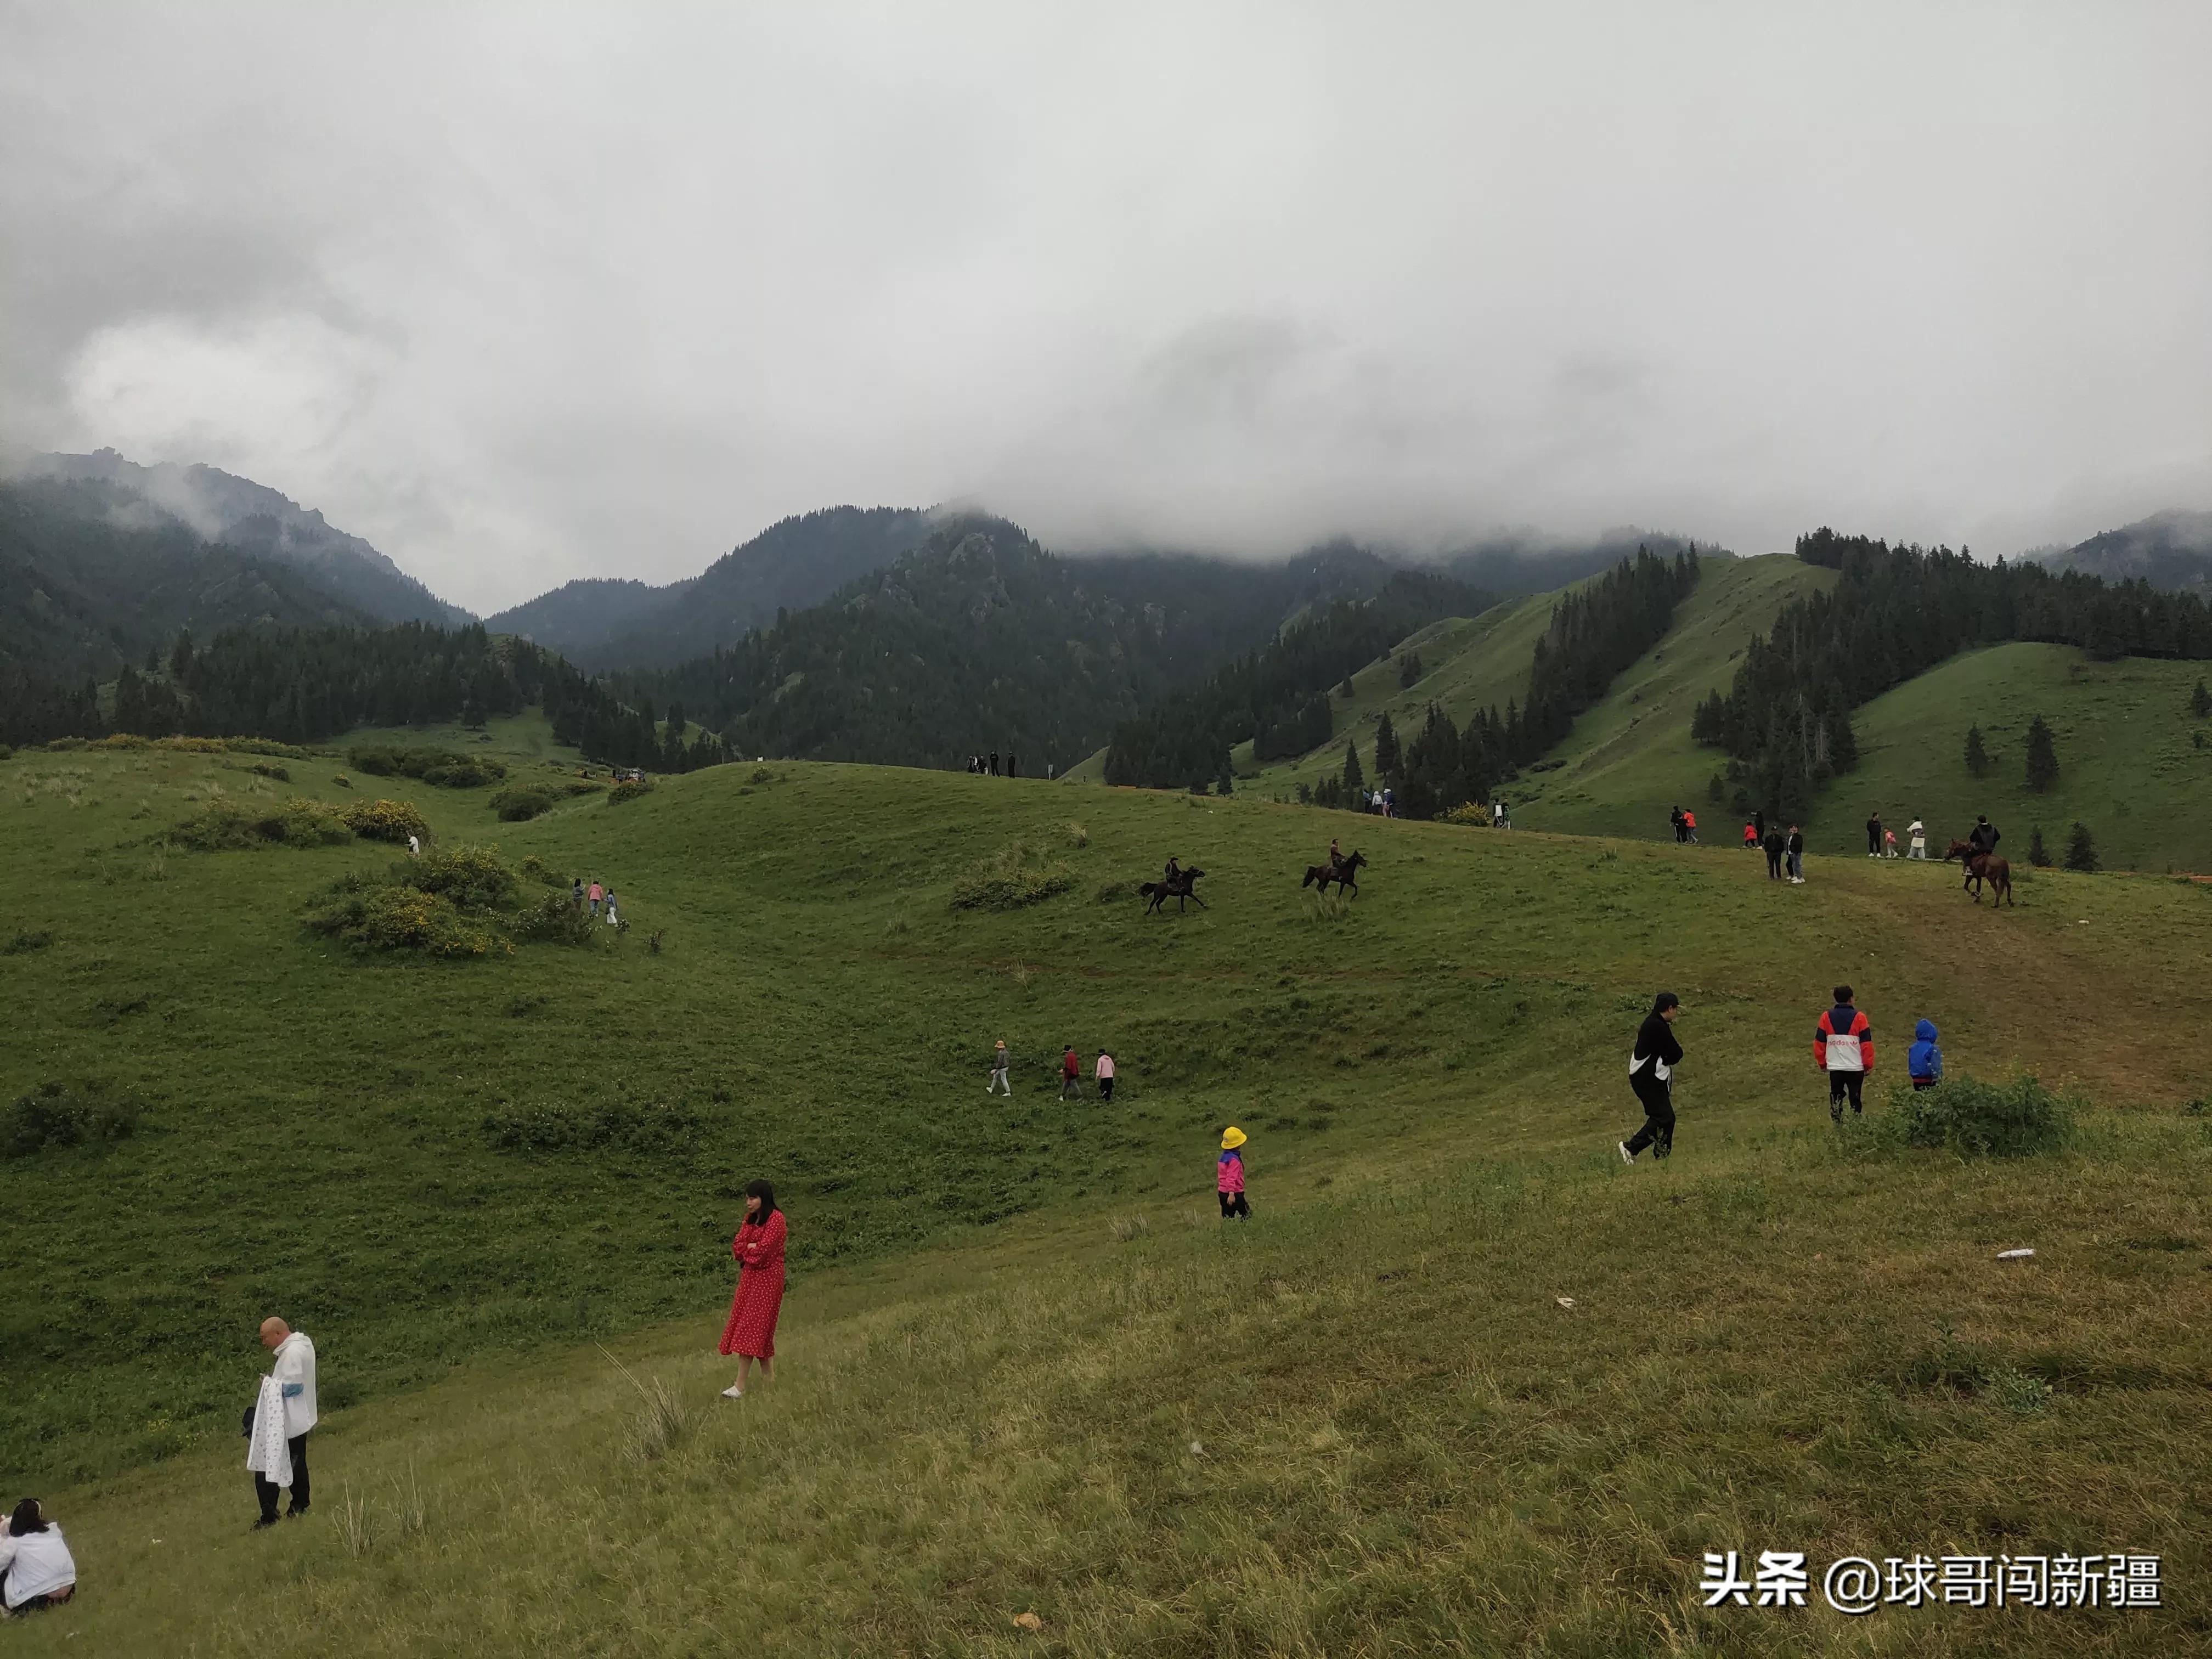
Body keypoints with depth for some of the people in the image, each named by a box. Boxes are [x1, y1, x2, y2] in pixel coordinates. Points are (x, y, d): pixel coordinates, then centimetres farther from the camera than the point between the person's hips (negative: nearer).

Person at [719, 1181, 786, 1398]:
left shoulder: (776, 1218, -10)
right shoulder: (750, 1219, 15)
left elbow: (764, 1249, -17)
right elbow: (737, 1246, 6)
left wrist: (746, 1249, -1)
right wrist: (752, 1247, -10)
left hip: (767, 1277, -8)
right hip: (750, 1275, 8)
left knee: (752, 1329, -10)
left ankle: (740, 1386, -12)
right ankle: (767, 1376, 12)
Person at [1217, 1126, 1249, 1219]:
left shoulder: (1224, 1156, 12)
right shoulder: (1234, 1159, -17)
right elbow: (1231, 1178, -25)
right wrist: (1231, 1193, -30)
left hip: (1223, 1193, 9)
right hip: (1234, 1194, -9)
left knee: (1227, 1218, 9)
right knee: (1247, 1215, 0)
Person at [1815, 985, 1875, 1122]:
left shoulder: (1826, 1018, 1)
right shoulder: (1859, 1018, -5)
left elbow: (1819, 1042, 6)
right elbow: (1867, 1043, -5)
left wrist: (1822, 1063, 17)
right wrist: (1868, 1065, 4)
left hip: (1834, 1068, 2)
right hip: (1856, 1068, -2)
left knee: (1836, 1097, 11)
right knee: (1855, 1100, 8)